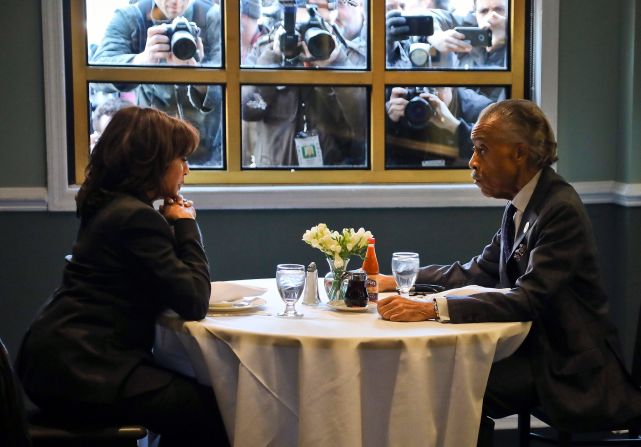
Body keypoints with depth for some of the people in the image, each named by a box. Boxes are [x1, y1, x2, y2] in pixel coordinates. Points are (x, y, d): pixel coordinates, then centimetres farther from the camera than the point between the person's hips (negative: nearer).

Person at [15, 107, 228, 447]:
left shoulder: (111, 205, 13)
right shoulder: (136, 217, -17)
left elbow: (165, 288, 18)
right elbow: (194, 303, -15)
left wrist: (173, 224, 7)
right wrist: (185, 226, -5)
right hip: (82, 370, -10)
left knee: (192, 392, 16)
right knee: (213, 409, -8)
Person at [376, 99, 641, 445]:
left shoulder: (561, 210, -20)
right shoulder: (521, 206, 8)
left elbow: (528, 298, -28)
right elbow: (477, 272, 16)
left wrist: (431, 309, -35)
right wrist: (399, 281, 9)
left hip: (570, 367, -8)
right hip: (537, 347, 8)